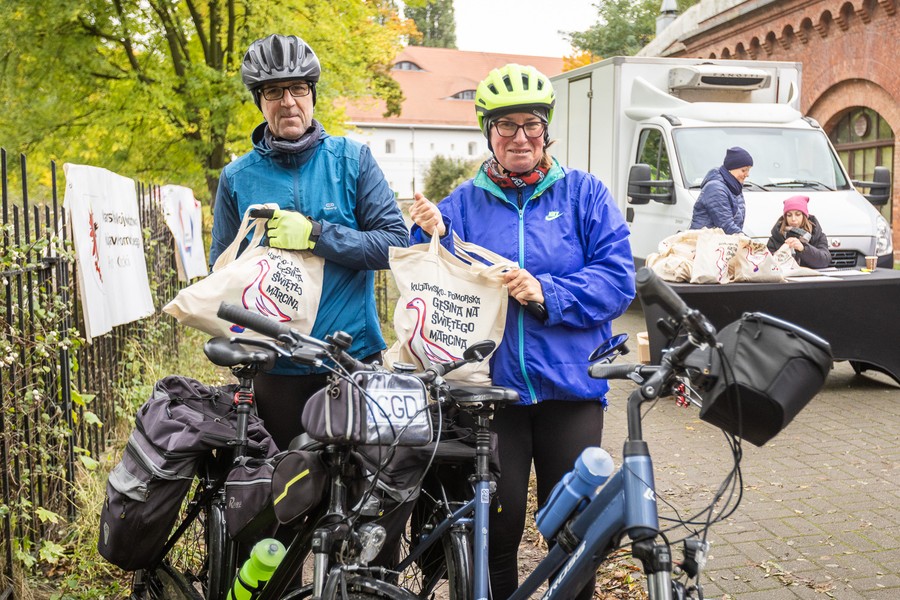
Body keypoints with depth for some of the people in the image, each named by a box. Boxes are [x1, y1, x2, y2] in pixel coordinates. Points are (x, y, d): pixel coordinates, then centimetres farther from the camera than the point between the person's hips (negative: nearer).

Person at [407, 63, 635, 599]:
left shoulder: (584, 193, 2)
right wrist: (435, 238, -15)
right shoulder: (464, 202, 6)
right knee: (496, 527, 8)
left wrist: (547, 291, -19)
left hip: (570, 386, 0)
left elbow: (617, 279, -6)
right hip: (492, 385, 1)